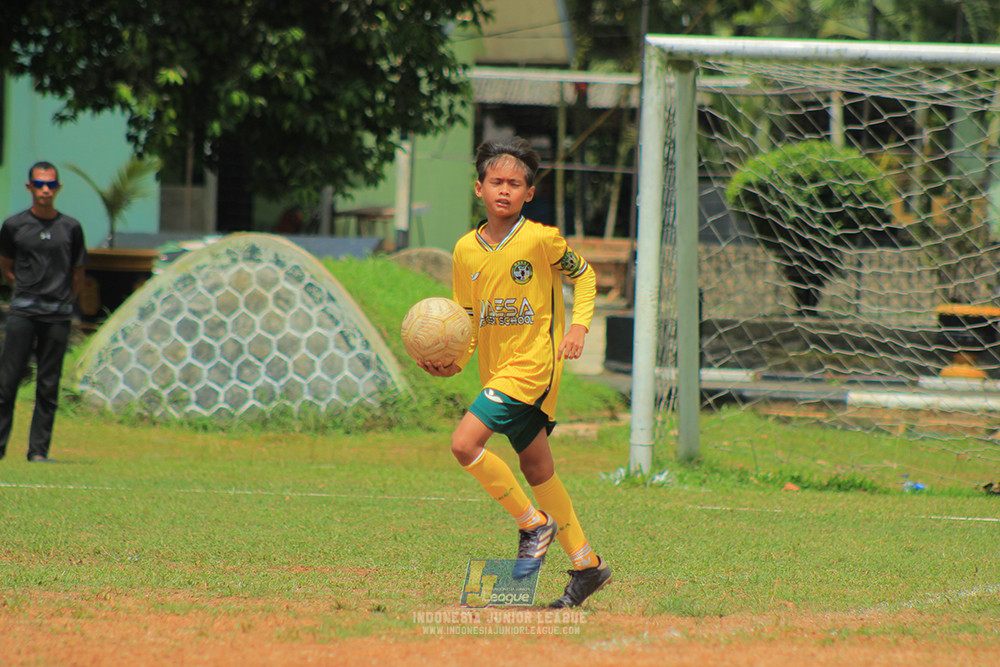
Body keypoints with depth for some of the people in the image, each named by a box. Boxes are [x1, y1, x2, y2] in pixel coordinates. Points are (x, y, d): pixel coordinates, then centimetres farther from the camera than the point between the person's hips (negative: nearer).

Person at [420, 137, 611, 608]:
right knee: (535, 467, 14)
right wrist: (453, 363, -5)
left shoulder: (542, 240, -10)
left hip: (533, 364, -7)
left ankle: (533, 523, -4)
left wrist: (579, 325, -8)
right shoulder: (466, 251, 5)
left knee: (465, 443, -19)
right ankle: (586, 565, 24)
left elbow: (583, 275, 6)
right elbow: (467, 322, 12)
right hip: (496, 371, 7)